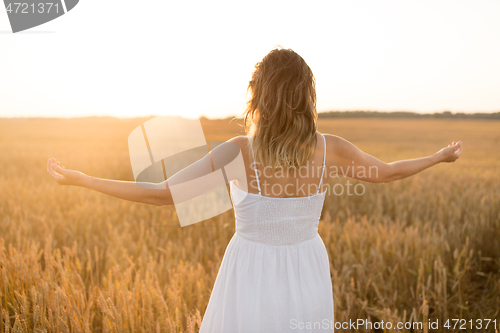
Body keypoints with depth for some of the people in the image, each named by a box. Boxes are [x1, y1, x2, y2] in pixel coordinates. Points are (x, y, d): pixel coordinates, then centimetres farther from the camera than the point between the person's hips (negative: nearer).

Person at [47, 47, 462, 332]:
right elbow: (386, 172, 7)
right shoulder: (330, 148, -11)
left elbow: (160, 195, -18)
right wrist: (441, 156, 26)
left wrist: (79, 179, -8)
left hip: (251, 282, -3)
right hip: (308, 284, 3)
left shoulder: (240, 152, -21)